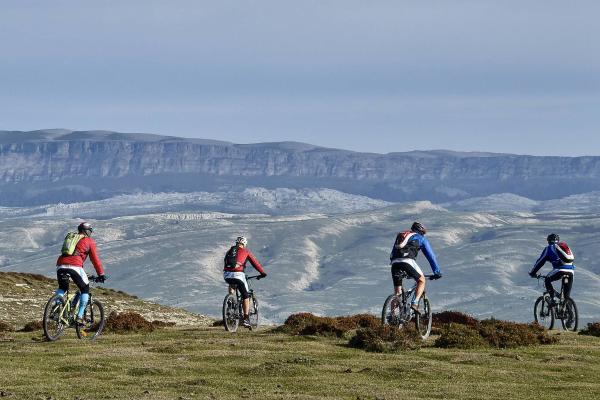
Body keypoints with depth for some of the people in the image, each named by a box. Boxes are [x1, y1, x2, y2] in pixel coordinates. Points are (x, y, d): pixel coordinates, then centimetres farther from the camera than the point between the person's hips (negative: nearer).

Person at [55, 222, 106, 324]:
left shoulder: (70, 237, 31)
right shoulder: (89, 241, 15)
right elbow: (95, 259, 13)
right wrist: (101, 275, 20)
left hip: (61, 265, 5)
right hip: (75, 266, -5)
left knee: (62, 288, 27)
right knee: (85, 289, 14)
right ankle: (79, 316, 3)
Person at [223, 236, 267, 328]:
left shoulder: (230, 251, 23)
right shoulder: (246, 252, 12)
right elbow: (255, 263, 15)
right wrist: (262, 273, 26)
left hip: (226, 275, 4)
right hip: (238, 275, -4)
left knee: (232, 284, 40)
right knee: (246, 296, 10)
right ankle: (246, 319, 2)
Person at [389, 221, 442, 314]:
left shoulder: (400, 236, 37)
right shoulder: (421, 238, 23)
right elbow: (430, 255, 21)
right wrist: (437, 272, 26)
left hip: (394, 262, 4)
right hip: (407, 261, -4)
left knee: (397, 292, 12)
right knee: (421, 280, 15)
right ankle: (414, 303, -5)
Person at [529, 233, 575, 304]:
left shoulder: (549, 248, 13)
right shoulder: (565, 246, 29)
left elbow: (540, 261, 15)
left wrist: (532, 272, 25)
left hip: (560, 270, -5)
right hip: (571, 271, 5)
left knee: (547, 280, 15)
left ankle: (552, 298, -1)